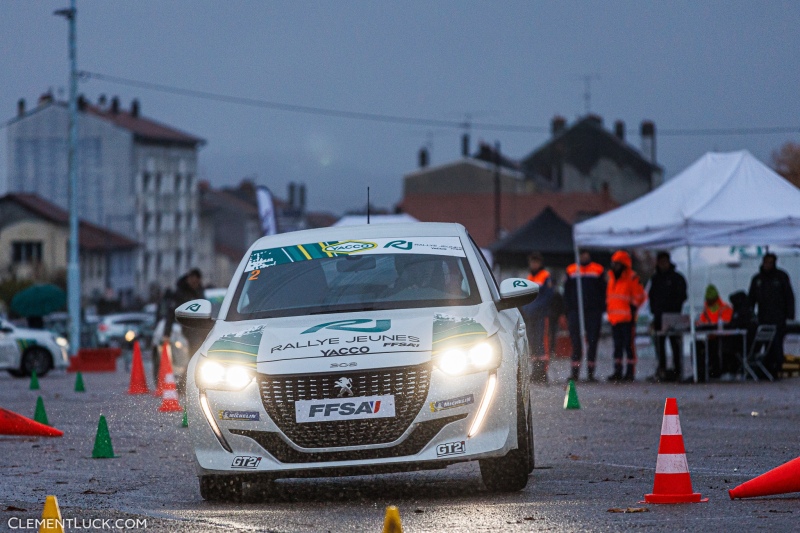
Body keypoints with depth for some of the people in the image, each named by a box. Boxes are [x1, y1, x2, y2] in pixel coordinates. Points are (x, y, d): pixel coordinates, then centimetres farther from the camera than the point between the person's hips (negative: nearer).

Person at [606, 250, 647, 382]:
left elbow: (641, 296, -6)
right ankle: (617, 371, 13)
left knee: (628, 345, -6)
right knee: (617, 345, 9)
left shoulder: (632, 278, -6)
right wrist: (608, 308, 17)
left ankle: (631, 372, -4)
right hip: (614, 318, 7)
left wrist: (633, 308, -9)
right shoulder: (612, 278, 17)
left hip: (627, 318, -7)